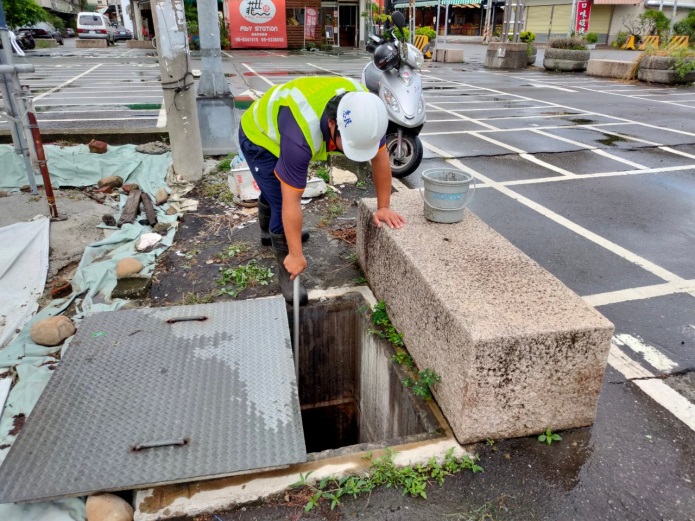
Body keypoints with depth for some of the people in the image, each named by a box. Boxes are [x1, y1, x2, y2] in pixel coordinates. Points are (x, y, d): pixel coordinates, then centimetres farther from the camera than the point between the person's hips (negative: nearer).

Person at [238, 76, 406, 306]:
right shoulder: (300, 134, -47)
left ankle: (269, 232, 56)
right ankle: (287, 274, 5)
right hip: (259, 135, -6)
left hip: (278, 128, 7)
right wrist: (296, 255, -32)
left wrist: (383, 207, -12)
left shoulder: (365, 112, -30)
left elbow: (380, 158, -15)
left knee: (274, 190, 28)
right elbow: (291, 203, -40)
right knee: (281, 201, -15)